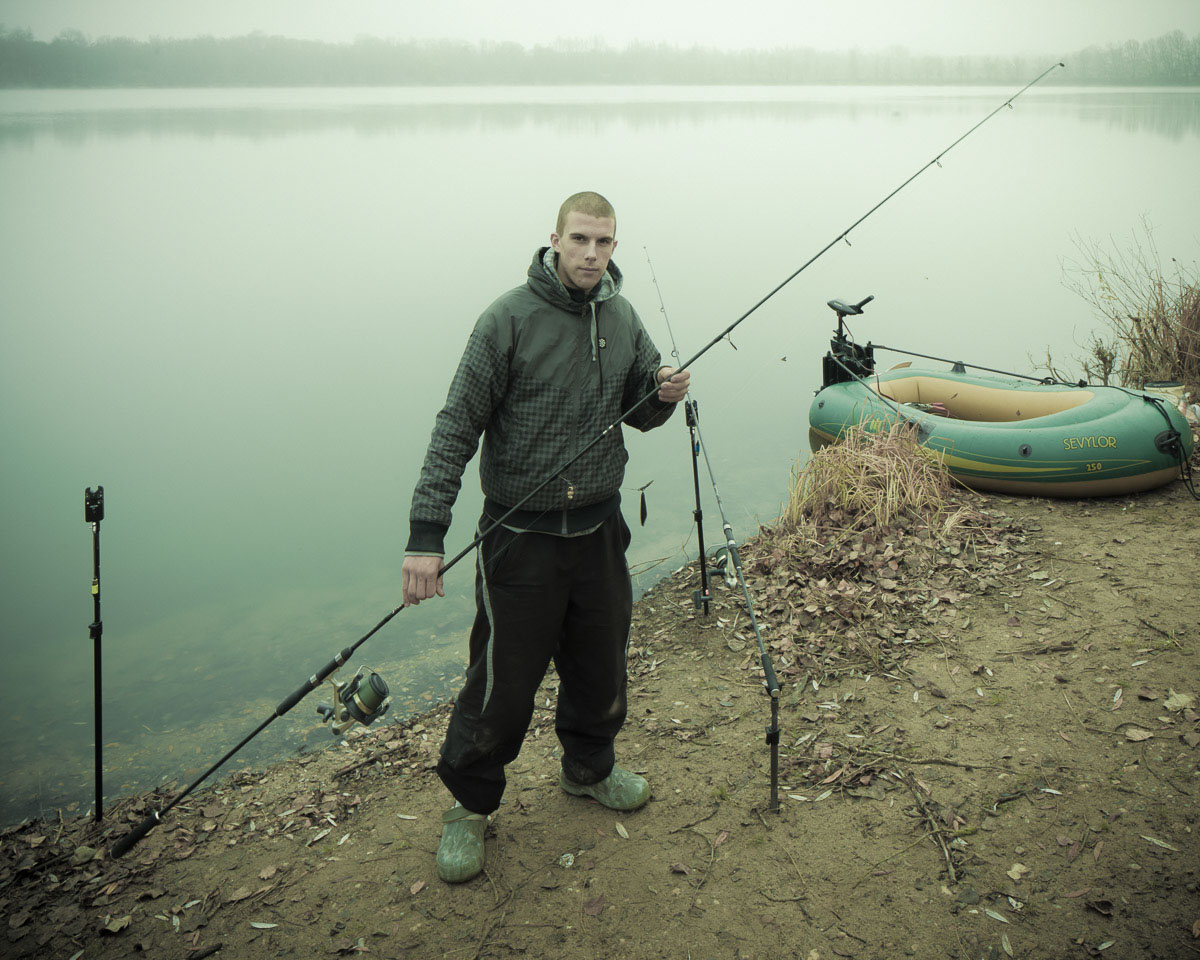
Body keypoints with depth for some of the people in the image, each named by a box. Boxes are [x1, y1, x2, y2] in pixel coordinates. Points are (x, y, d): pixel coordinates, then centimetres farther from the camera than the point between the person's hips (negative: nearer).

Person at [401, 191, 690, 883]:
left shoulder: (622, 318, 5)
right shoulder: (511, 319, -13)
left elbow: (639, 414, 16)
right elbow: (457, 427, -15)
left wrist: (664, 395, -9)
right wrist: (427, 534, -22)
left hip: (599, 527, 6)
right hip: (521, 533, -5)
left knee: (602, 668, 17)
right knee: (505, 678, 1)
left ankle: (590, 768, 43)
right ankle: (471, 804, 23)